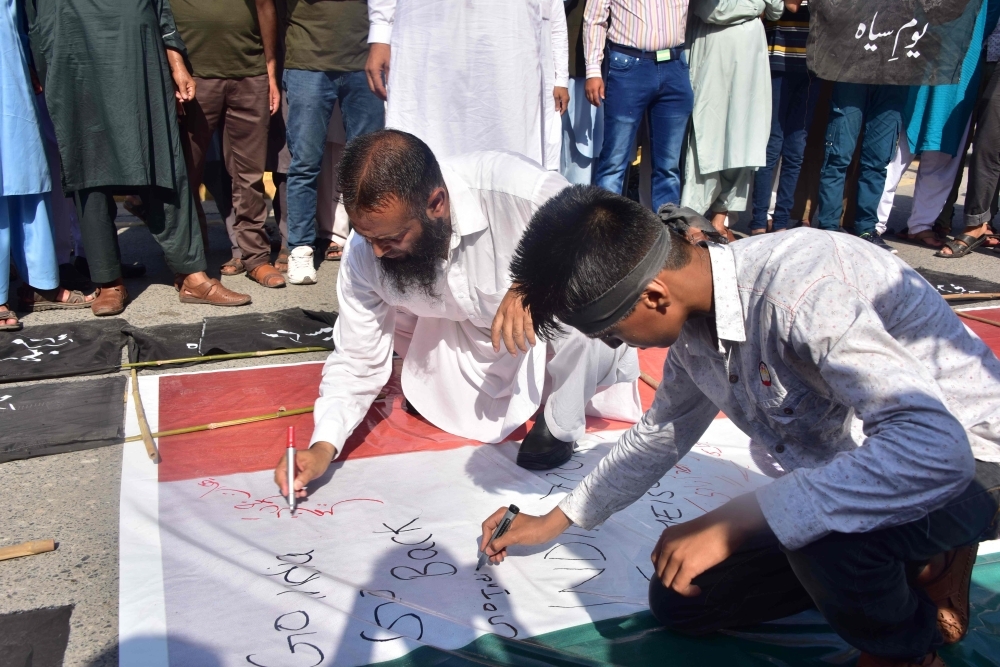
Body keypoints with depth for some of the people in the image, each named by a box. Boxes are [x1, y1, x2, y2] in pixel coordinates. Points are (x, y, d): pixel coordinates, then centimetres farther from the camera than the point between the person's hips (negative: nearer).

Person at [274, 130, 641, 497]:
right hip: (472, 337, 5)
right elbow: (357, 359, -12)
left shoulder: (516, 188, -37)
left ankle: (561, 423, -7)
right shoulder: (364, 252, -22)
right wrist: (323, 445, -25)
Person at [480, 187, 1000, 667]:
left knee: (823, 531, -39)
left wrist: (731, 523, -40)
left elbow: (935, 448, -41)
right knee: (677, 600, 4)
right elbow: (661, 434, 12)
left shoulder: (799, 289, -33)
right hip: (850, 474, 8)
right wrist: (554, 521, 17)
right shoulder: (692, 322, -5)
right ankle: (914, 566, 11)